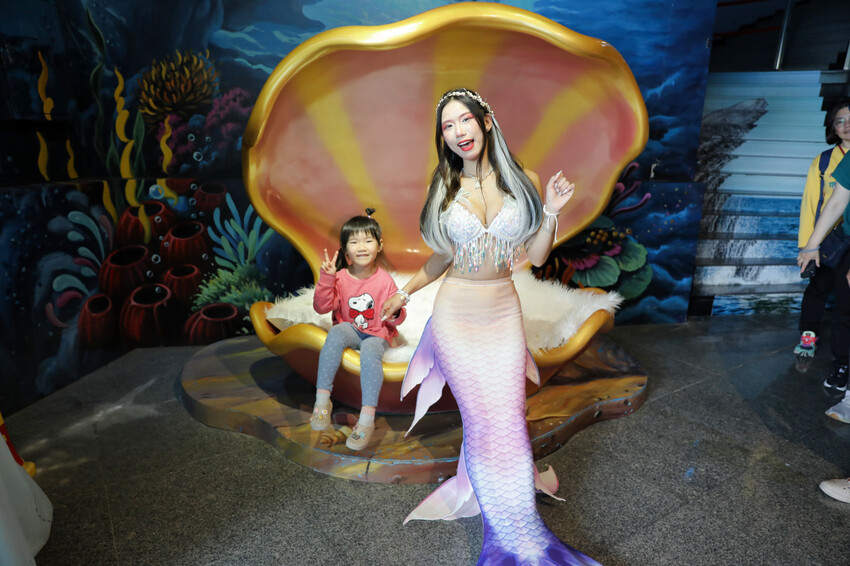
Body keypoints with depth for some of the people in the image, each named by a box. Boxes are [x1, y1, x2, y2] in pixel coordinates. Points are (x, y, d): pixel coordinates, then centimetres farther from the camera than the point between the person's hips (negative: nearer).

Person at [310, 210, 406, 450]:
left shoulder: (384, 280, -11)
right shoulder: (340, 277, -7)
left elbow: (396, 319, -3)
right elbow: (322, 307, -12)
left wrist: (395, 313, -27)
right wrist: (326, 279, -22)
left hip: (377, 334, -2)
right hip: (350, 329, 2)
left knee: (370, 351, -35)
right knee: (336, 333, -32)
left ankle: (367, 418, -32)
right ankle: (322, 399, -28)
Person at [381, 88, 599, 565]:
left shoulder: (524, 181, 0)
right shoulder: (445, 189, 1)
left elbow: (537, 256, 2)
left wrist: (551, 212, -11)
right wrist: (406, 291, 14)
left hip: (505, 312, 1)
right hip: (456, 315, -1)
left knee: (509, 417, 2)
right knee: (484, 418, -1)